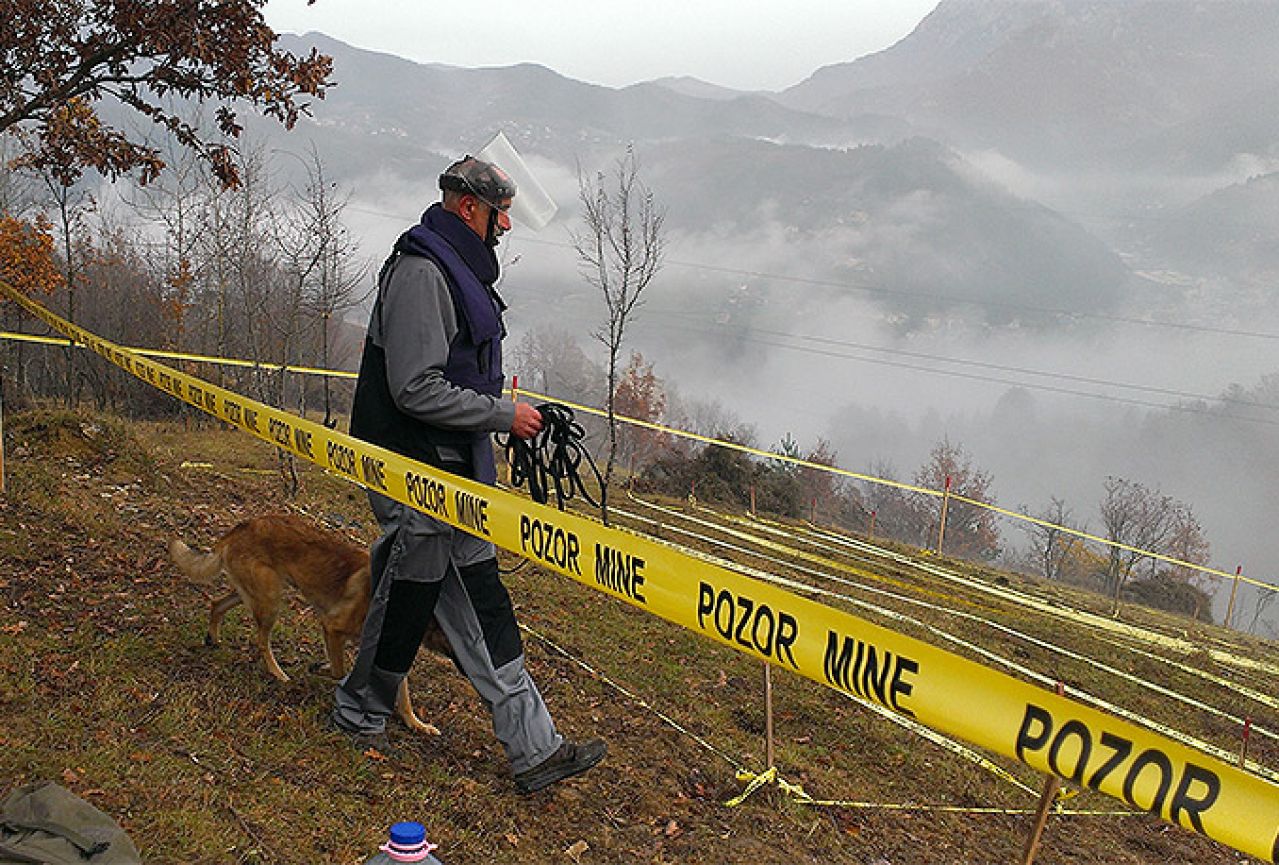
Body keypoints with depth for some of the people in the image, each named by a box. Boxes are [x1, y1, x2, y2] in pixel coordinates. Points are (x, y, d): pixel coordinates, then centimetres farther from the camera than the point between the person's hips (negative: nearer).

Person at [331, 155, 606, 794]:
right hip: (415, 476, -10)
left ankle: (535, 748, 13)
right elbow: (416, 390, -24)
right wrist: (504, 416, -17)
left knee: (482, 610, 9)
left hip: (454, 473, 10)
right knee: (407, 599, 7)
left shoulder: (459, 269, 16)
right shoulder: (421, 272, -18)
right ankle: (359, 714, 32)